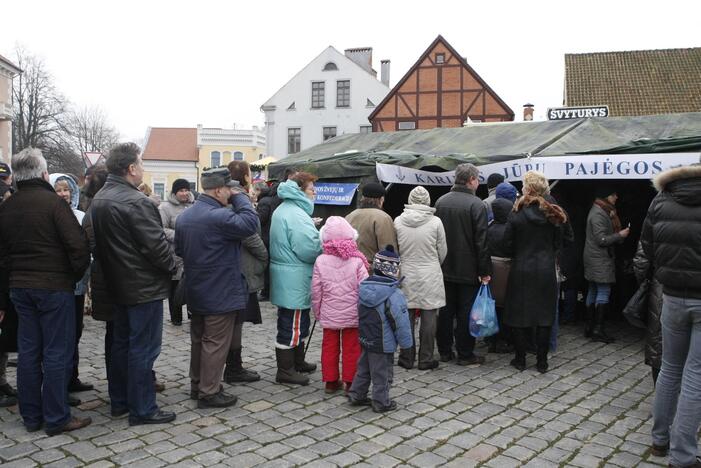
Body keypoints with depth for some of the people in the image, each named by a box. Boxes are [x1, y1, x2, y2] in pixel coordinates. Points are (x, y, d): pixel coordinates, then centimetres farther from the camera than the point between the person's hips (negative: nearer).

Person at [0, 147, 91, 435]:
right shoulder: (52, 202, -13)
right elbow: (79, 246, -19)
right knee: (57, 353, 0)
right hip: (55, 287, -7)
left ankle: (31, 416, 22)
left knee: (28, 352, 13)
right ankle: (56, 418, 6)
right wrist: (76, 275, 0)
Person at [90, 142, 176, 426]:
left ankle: (119, 402, 29)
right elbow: (156, 244, -22)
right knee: (143, 348, -1)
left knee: (121, 343, 18)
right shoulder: (136, 202, -21)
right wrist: (172, 267, -6)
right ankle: (142, 409, 8)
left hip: (118, 285, 9)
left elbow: (97, 244, 13)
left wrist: (110, 269, 17)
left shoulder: (98, 200, 8)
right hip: (144, 286, -9)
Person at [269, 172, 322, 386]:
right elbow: (309, 249, -26)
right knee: (291, 326, -1)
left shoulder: (283, 210, 15)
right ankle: (285, 371, 9)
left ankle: (297, 362, 35)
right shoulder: (295, 214, -21)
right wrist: (325, 242, -7)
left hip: (287, 278, 11)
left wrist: (318, 238, 14)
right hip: (295, 280, -11)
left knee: (298, 323, 21)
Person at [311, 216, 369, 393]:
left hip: (329, 315, 2)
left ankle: (330, 381, 22)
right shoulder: (356, 261, -11)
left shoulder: (320, 261, -6)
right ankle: (350, 382, 16)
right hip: (352, 315, -1)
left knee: (329, 347, 13)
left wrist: (317, 312, 12)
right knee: (351, 348, 9)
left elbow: (316, 292, -1)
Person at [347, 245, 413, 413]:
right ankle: (381, 402, 20)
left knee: (363, 369, 22)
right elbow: (401, 322, -20)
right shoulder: (393, 294, -24)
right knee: (382, 374, 8)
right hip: (383, 344, -7)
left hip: (365, 339, 7)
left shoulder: (364, 287, -2)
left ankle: (356, 395, 31)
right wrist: (405, 342, -7)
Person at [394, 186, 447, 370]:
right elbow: (443, 251, 2)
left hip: (406, 276, 2)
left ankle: (406, 358, 17)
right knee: (429, 319, 6)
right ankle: (426, 359, 13)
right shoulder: (435, 222, -8)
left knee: (406, 318, 10)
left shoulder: (398, 221, -4)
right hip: (430, 278, -2)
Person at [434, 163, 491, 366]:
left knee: (445, 311, 12)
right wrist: (485, 271, -9)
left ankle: (444, 351, 20)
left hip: (444, 268, 5)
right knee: (466, 312, 3)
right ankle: (465, 354, 11)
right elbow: (481, 241, -14)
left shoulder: (440, 201, 4)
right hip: (468, 270, -5)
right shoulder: (476, 204, -13)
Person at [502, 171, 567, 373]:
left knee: (519, 314, 8)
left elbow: (508, 245, -6)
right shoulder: (553, 214, -2)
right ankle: (542, 361, 13)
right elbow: (558, 243, 6)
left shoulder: (517, 214, -10)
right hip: (546, 271, 2)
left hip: (521, 271, -2)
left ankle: (520, 359, 13)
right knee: (544, 316, 8)